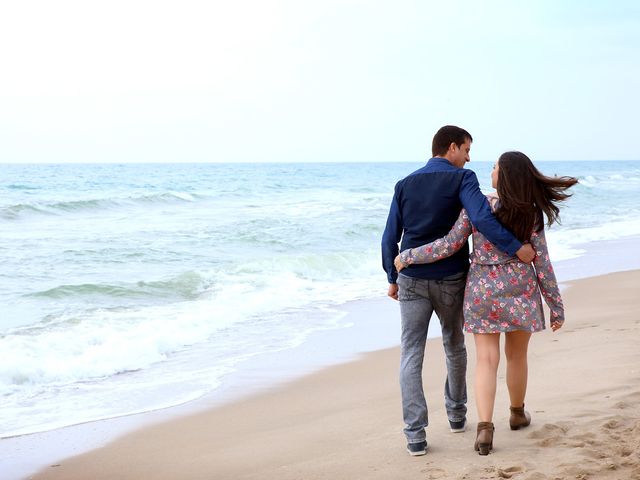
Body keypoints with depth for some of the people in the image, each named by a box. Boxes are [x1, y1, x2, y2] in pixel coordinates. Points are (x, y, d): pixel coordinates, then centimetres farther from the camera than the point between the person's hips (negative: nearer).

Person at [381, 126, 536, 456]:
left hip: (412, 280, 2)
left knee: (411, 356, 2)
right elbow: (481, 217, -26)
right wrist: (515, 248, -23)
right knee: (454, 346, 21)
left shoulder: (405, 184, 5)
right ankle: (456, 414, 36)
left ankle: (415, 435, -6)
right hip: (451, 280, -2)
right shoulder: (462, 179, -8)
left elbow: (390, 237, 5)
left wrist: (392, 278, 15)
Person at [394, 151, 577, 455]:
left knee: (486, 360, 2)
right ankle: (517, 414, 38)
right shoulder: (532, 215, -7)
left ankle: (485, 428, -12)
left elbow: (450, 245, -10)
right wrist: (556, 307, 3)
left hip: (482, 290, 0)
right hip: (520, 291, 0)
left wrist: (408, 256, 1)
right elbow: (542, 264, -5)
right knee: (517, 355, 19)